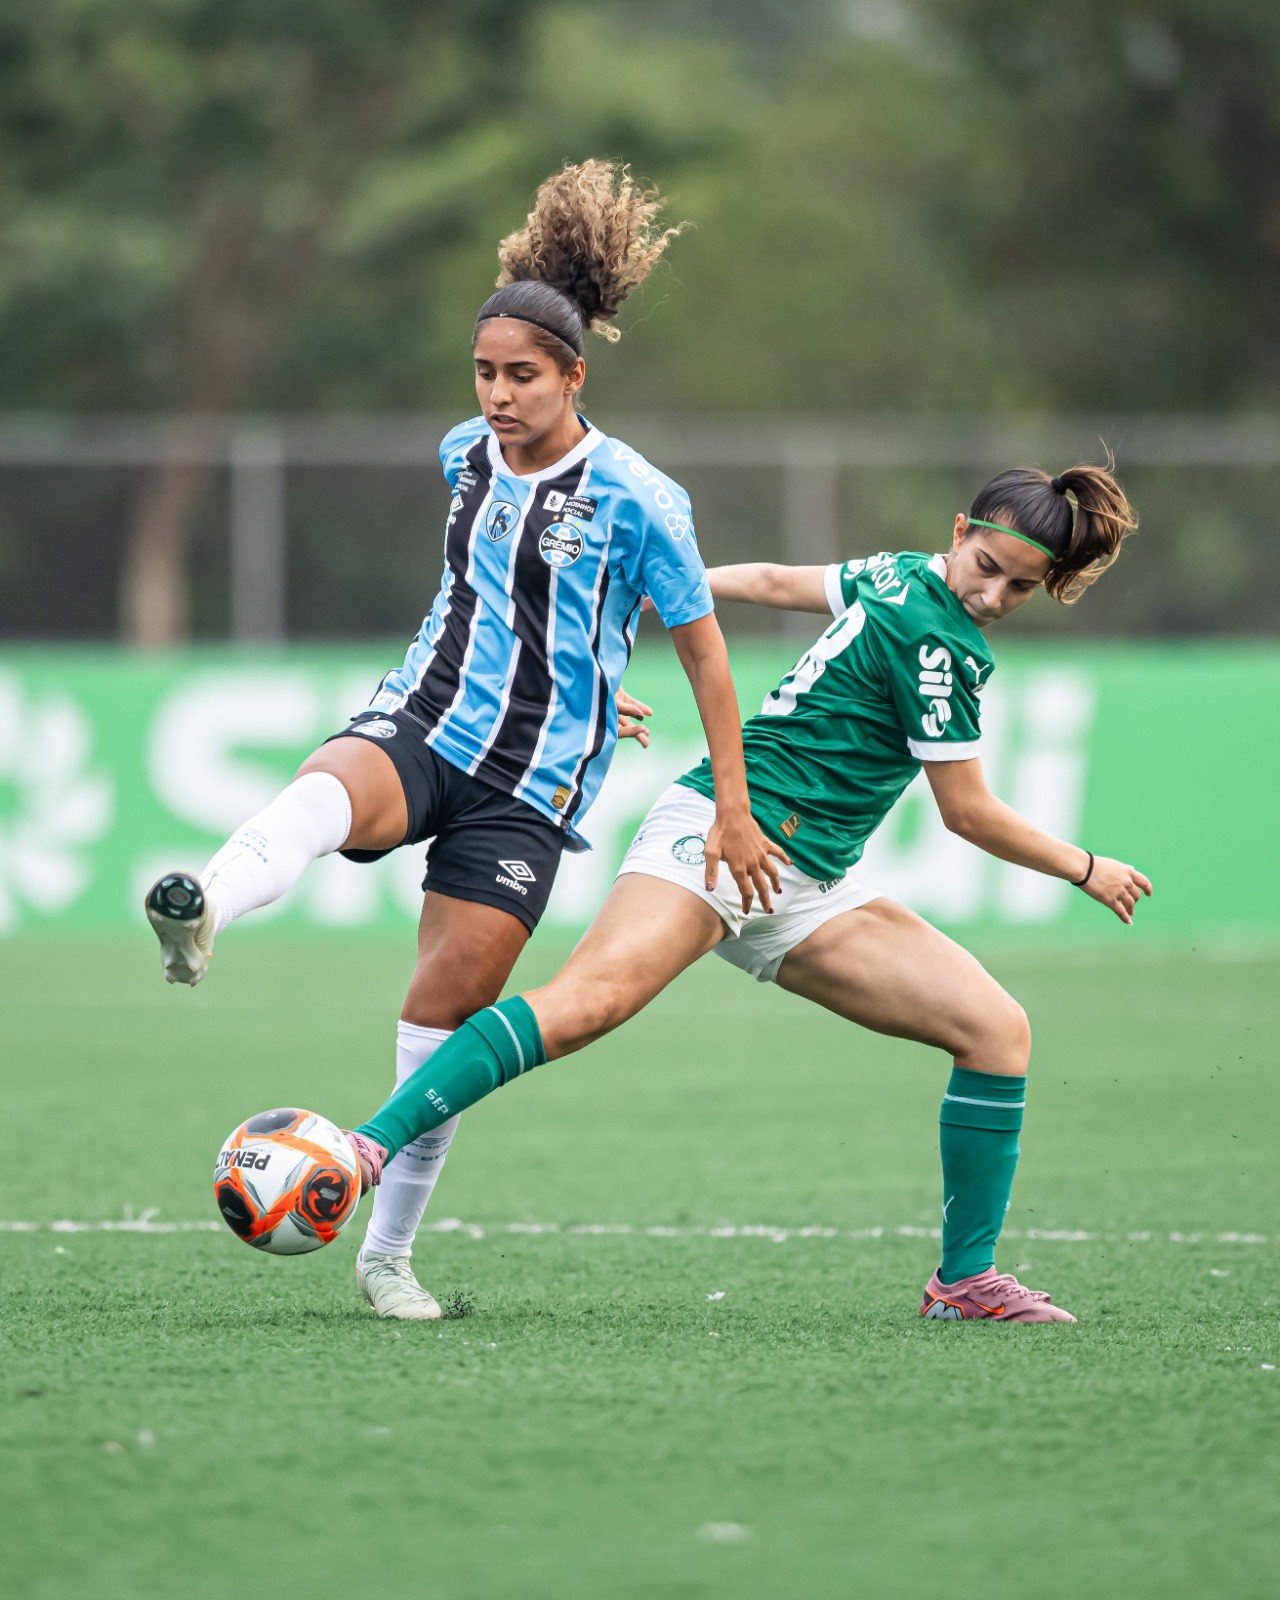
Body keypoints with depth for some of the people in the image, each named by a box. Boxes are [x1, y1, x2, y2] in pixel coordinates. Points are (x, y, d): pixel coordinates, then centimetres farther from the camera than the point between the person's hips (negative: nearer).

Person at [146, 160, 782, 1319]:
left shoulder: (635, 500, -10)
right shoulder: (466, 455, 7)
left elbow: (703, 647, -3)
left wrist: (733, 812, -3)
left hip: (529, 785, -3)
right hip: (423, 721, 3)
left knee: (447, 1011, -3)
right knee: (325, 793, -34)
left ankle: (388, 1251, 13)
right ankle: (202, 916, -67)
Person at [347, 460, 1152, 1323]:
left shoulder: (902, 575, 14)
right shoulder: (933, 639, -14)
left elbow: (773, 581, 29)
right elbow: (968, 813, -5)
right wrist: (1086, 869, 8)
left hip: (806, 888, 10)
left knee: (997, 1028, 0)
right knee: (586, 1002, -32)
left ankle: (967, 1278, 7)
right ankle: (370, 1147, -40)